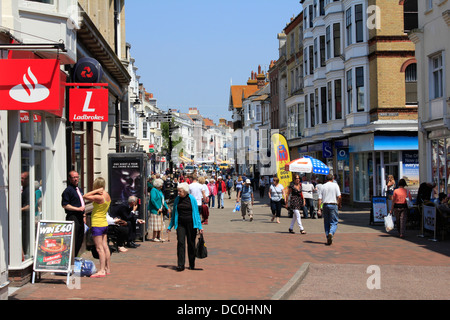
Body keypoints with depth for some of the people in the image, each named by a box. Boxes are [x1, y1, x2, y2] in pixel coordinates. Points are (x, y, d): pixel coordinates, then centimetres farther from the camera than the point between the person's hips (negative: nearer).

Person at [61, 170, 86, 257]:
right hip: (72, 217, -9)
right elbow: (64, 205, -15)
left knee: (80, 239, 11)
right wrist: (78, 209, -16)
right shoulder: (68, 190, -8)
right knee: (73, 240, -12)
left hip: (80, 217, 9)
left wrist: (84, 216, 19)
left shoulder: (79, 190, 19)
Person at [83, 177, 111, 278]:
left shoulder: (99, 197, -19)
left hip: (97, 225, -9)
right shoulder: (107, 196, 8)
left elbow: (85, 196, -17)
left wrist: (96, 190, -14)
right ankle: (108, 268, 19)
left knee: (99, 248, -9)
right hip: (104, 224, 9)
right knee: (105, 246, 13)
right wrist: (97, 191, 7)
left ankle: (102, 270, -10)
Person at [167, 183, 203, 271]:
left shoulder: (192, 199, -3)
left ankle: (192, 264, 18)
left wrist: (199, 226, -1)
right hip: (180, 224, 2)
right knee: (180, 242, -10)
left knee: (191, 243, 5)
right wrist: (170, 226, 15)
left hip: (191, 224, -2)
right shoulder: (177, 199, 6)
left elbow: (196, 213, 2)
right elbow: (174, 213, 14)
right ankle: (180, 265, -10)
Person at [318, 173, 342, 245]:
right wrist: (339, 204, 8)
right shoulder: (335, 185, 1)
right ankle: (331, 233, -27)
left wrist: (319, 208, 3)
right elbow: (339, 197, -7)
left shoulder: (323, 186, 9)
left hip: (325, 205, 3)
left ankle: (328, 239, 8)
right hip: (333, 205, -3)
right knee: (334, 222, 0)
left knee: (326, 223, 11)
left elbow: (320, 198, 2)